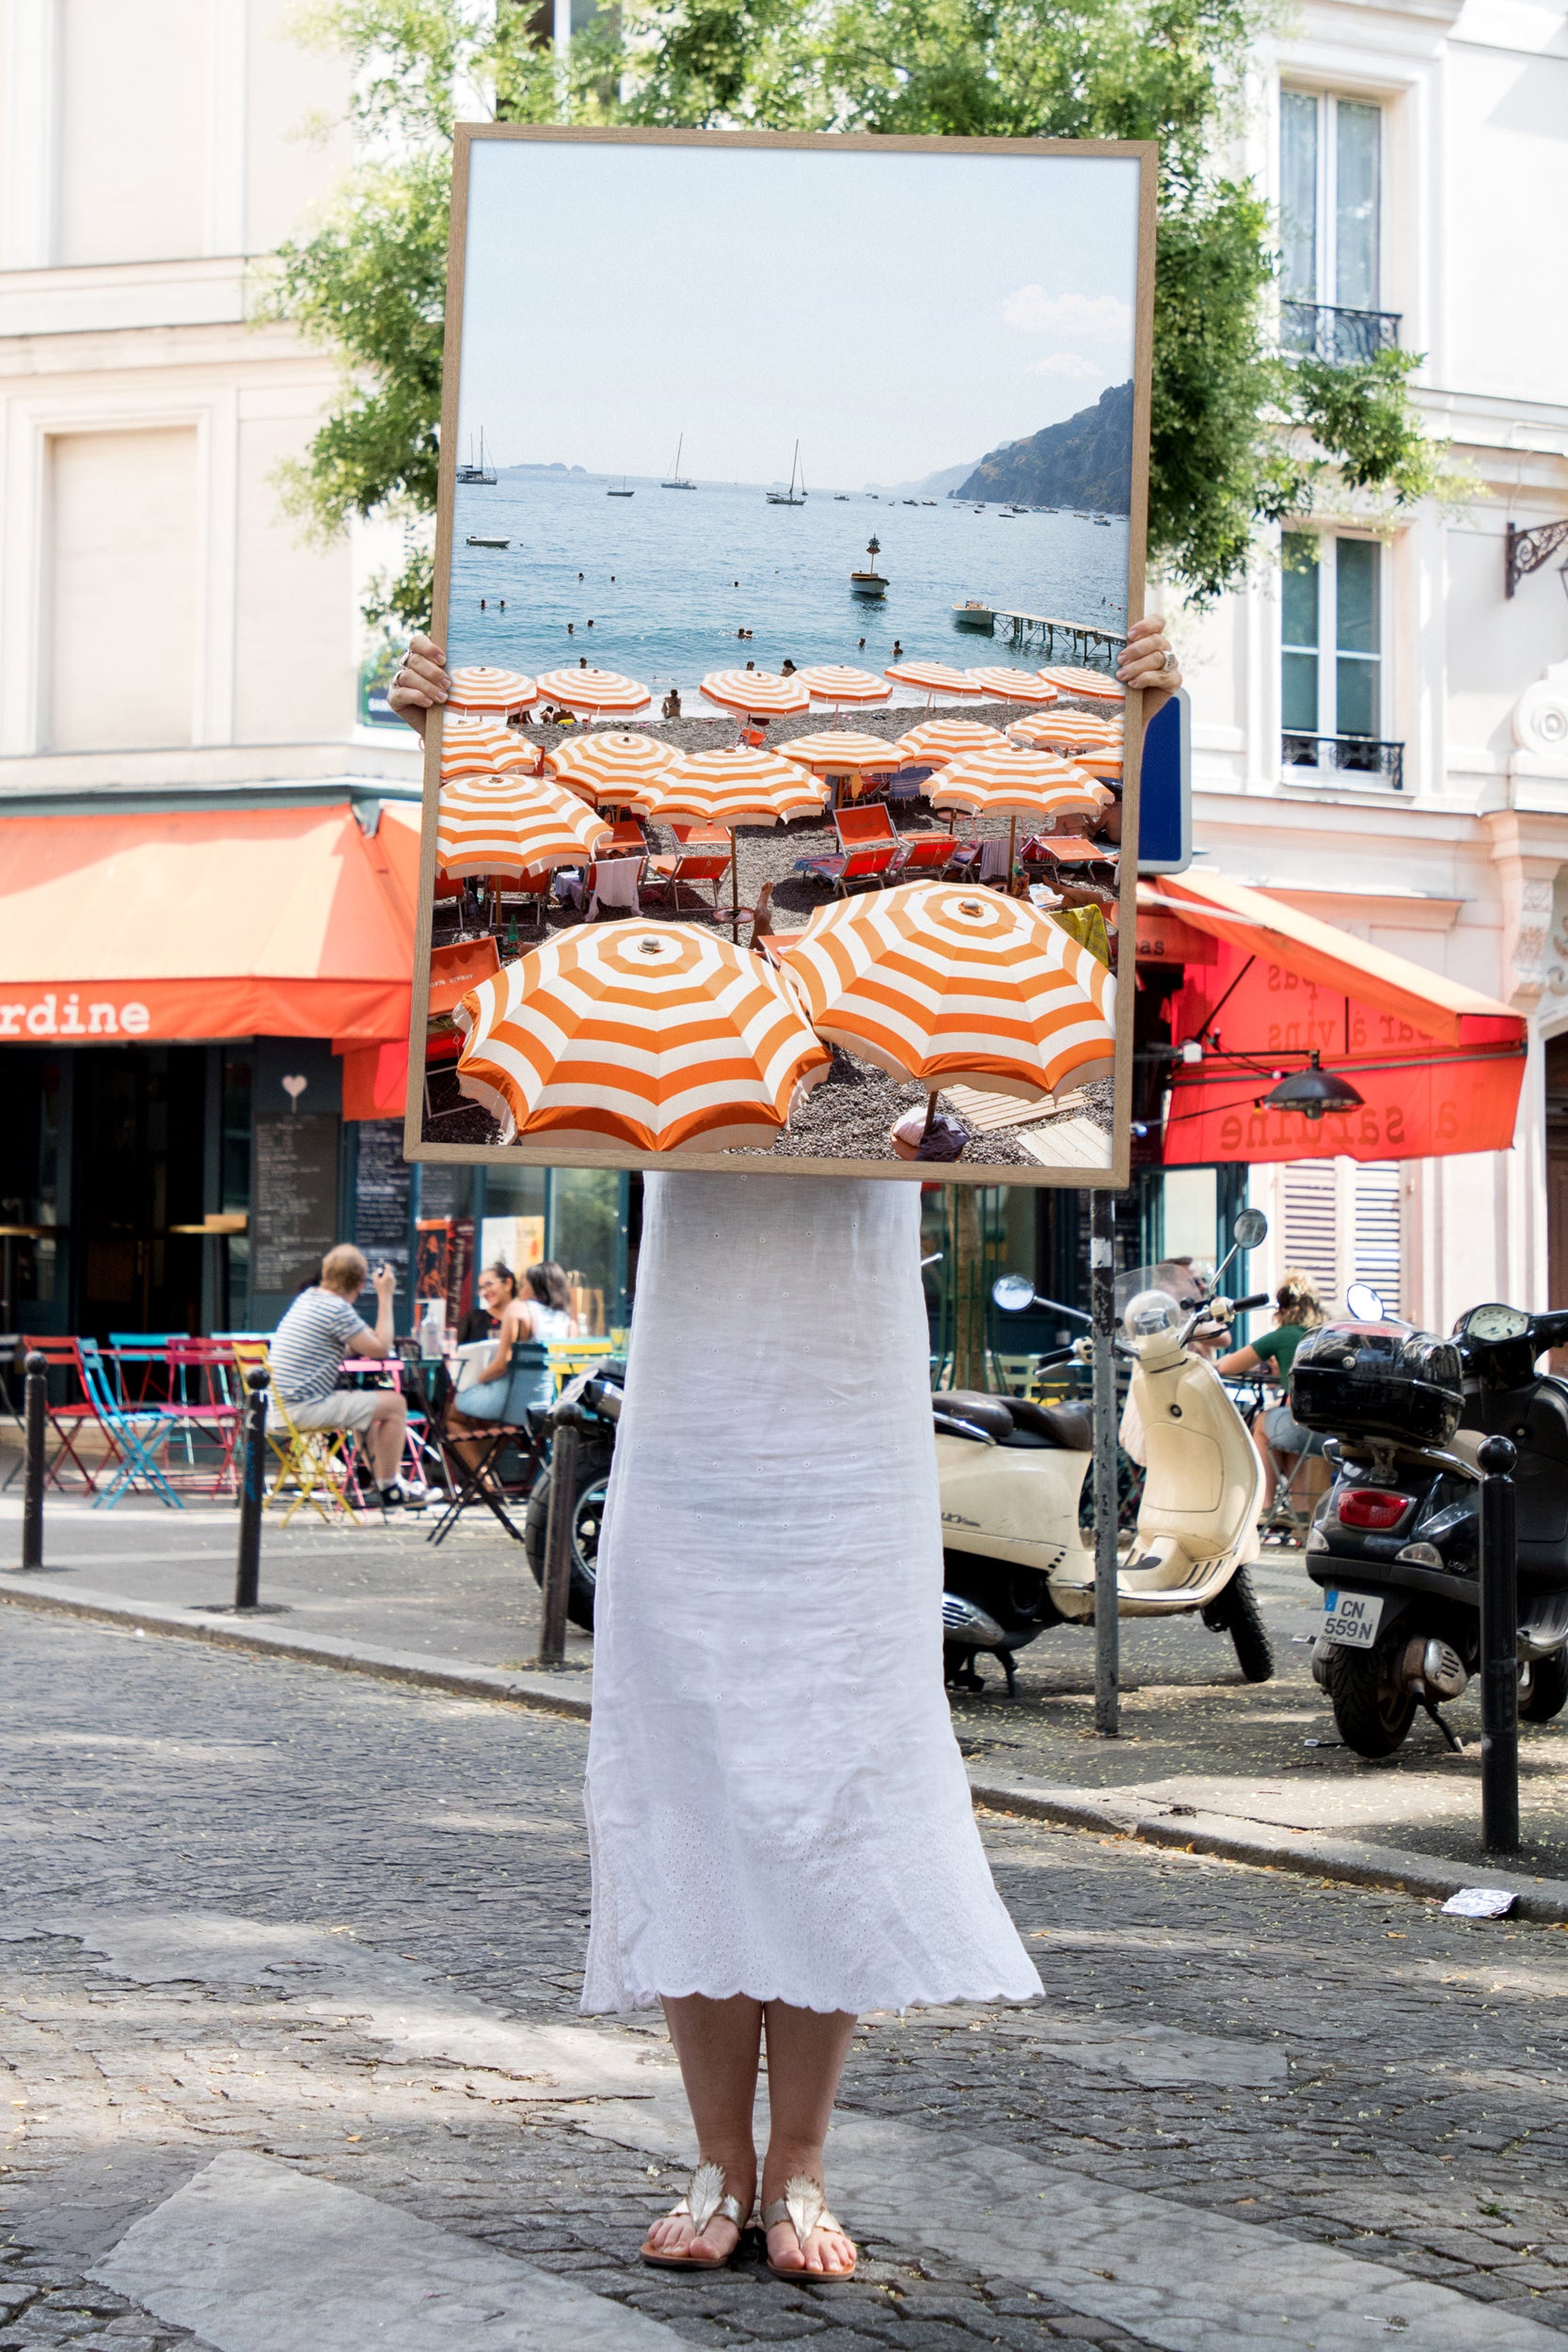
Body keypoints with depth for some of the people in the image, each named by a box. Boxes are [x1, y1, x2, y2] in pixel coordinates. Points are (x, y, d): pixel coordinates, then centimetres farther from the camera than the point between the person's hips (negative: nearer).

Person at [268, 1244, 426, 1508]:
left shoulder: (307, 1297, 14)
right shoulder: (338, 1309, -16)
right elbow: (381, 1349, -10)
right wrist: (385, 1297, -4)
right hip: (305, 1410, -10)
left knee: (368, 1404, 30)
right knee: (395, 1404, -2)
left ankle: (382, 1479, 33)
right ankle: (390, 1488, 7)